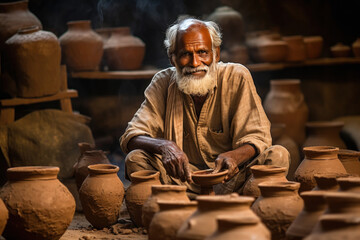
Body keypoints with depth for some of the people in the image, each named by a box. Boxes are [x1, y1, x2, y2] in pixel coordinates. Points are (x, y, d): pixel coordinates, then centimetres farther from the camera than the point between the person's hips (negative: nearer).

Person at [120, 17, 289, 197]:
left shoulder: (237, 78, -5)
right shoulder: (163, 83, -2)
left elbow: (257, 138, -10)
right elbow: (131, 136, -9)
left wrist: (233, 156, -35)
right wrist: (165, 146, -33)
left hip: (231, 179, -1)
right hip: (182, 179, 1)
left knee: (278, 156, -28)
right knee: (135, 159, -25)